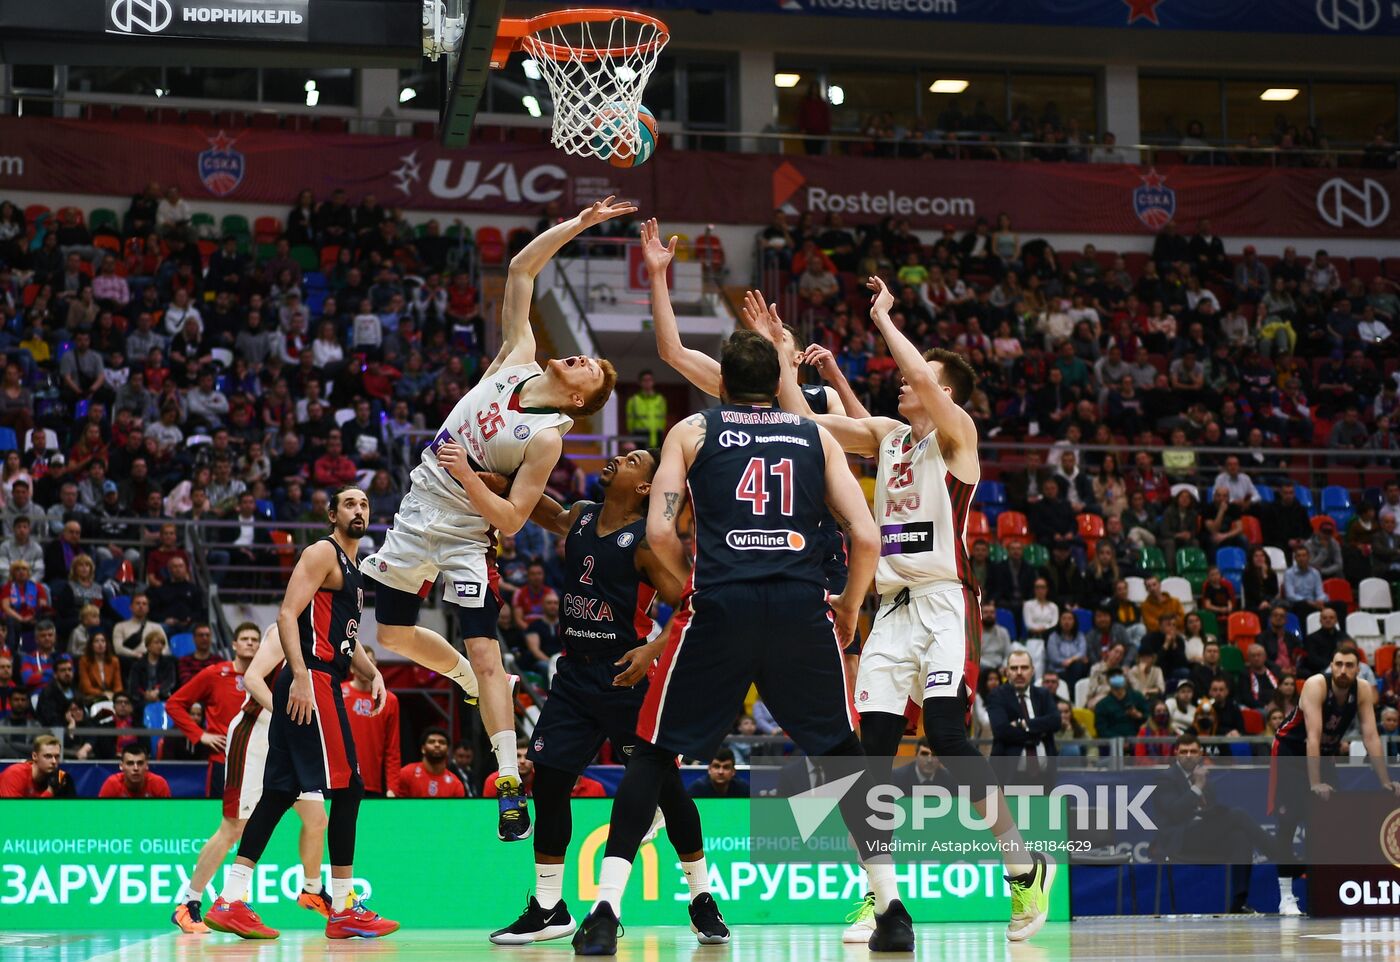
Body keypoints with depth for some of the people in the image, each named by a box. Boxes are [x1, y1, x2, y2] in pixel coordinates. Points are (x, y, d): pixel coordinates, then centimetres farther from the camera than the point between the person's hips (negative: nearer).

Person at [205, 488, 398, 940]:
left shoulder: (351, 568, 25)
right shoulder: (323, 553, -5)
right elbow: (288, 615, -15)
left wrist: (373, 672, 14)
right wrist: (300, 675, -25)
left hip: (322, 684, 10)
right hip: (311, 681, -10)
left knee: (280, 791, 5)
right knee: (348, 788, -8)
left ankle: (230, 902, 3)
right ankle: (344, 910, -4)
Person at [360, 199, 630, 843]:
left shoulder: (547, 438, -16)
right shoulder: (518, 359, -1)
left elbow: (512, 520, -18)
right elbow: (520, 270, 0)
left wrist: (469, 478, -29)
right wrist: (577, 225, -5)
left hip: (464, 536, -6)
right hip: (418, 513, 6)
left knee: (484, 651, -13)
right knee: (394, 634, 14)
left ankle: (512, 789, -14)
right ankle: (473, 684, 39)